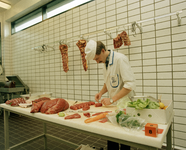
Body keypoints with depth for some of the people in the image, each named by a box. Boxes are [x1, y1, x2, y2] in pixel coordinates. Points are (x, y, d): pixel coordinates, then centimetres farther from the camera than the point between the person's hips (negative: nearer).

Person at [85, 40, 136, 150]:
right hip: (112, 104, 7)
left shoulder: (120, 59, -20)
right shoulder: (105, 62, 6)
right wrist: (101, 92, 1)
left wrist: (112, 99, -24)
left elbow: (130, 84, -25)